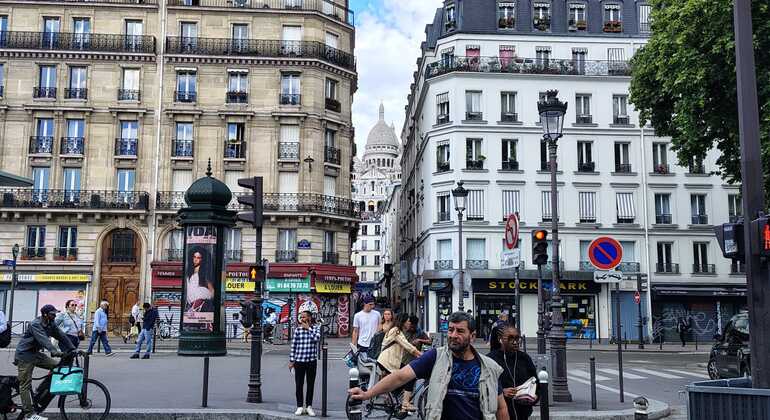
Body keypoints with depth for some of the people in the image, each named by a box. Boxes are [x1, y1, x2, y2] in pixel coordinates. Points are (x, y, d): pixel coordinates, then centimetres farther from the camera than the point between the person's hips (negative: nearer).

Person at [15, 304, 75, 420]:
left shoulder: (51, 325, 1)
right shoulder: (35, 325, -23)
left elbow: (61, 336, 0)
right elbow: (43, 339, -38)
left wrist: (73, 350, -11)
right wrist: (55, 352, -51)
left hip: (36, 353, 8)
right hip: (25, 355, -8)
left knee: (57, 366, -5)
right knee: (25, 385, -7)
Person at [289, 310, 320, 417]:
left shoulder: (316, 328, 2)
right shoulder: (297, 330, 3)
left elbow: (316, 338, -19)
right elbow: (293, 345, 5)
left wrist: (308, 328, -11)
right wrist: (291, 361, 3)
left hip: (312, 361, -1)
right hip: (299, 361, 1)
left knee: (311, 385, 7)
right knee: (299, 385, 4)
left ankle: (309, 406, 17)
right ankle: (300, 407, 14)